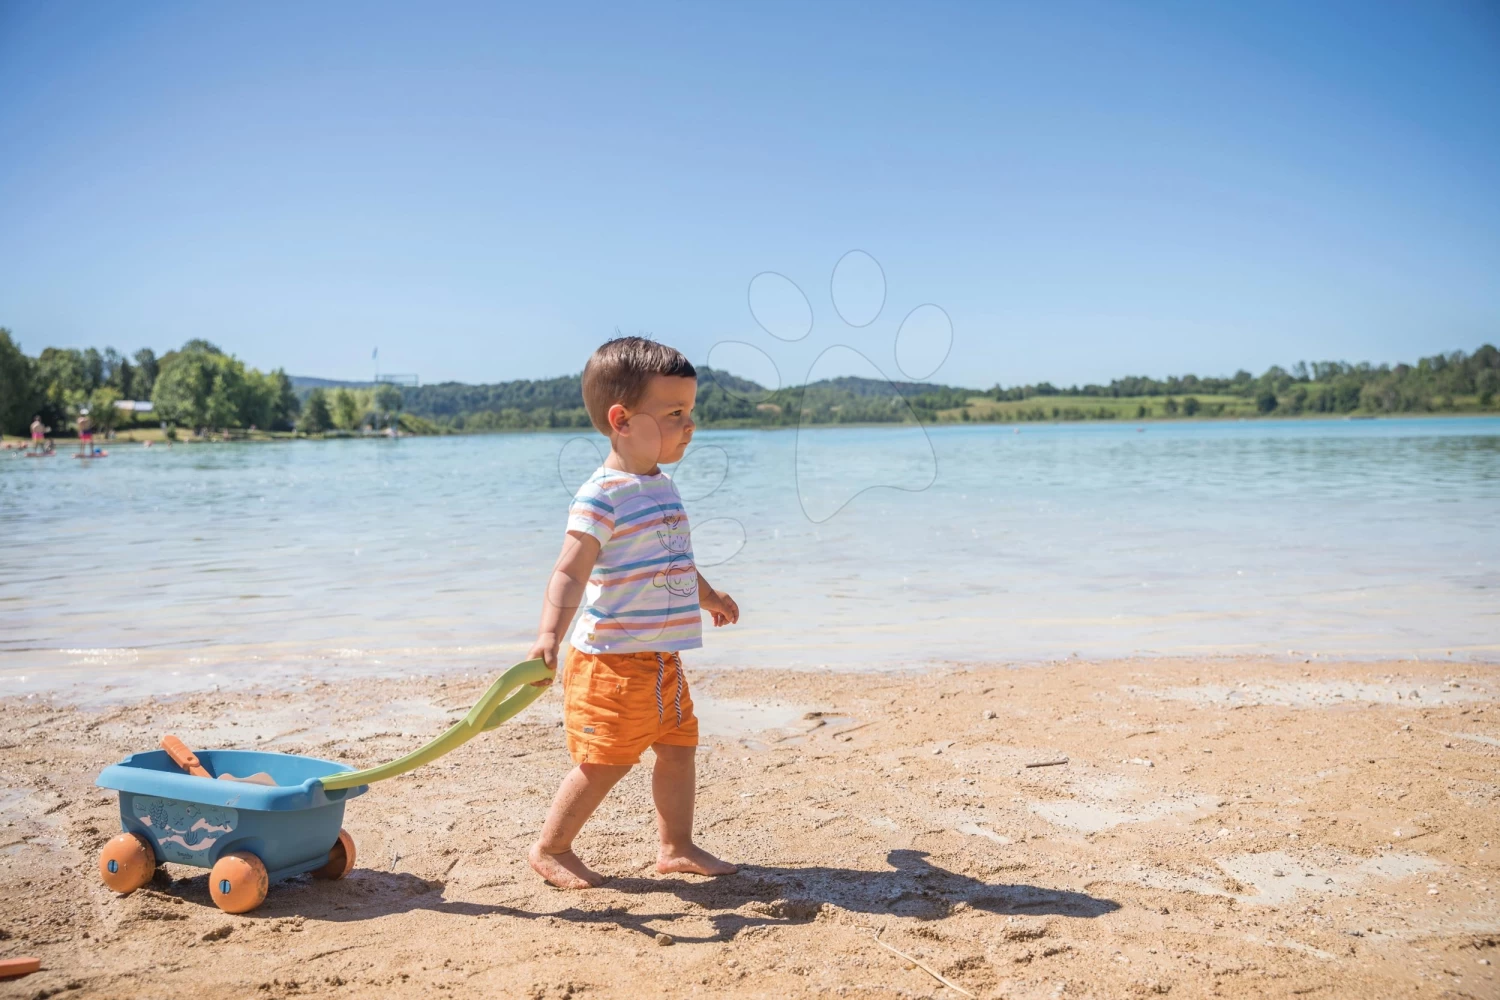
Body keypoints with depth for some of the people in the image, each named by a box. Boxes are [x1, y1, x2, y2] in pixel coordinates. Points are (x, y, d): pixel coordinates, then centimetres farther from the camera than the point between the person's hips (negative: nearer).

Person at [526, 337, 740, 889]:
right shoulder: (601, 496, -19)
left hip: (661, 658, 9)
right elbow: (570, 571, -26)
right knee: (605, 761, -2)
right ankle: (549, 849, 18)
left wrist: (707, 596, 41)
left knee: (678, 747, 14)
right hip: (612, 658, -9)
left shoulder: (662, 485, 10)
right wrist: (549, 634, -40)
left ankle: (675, 846, 30)